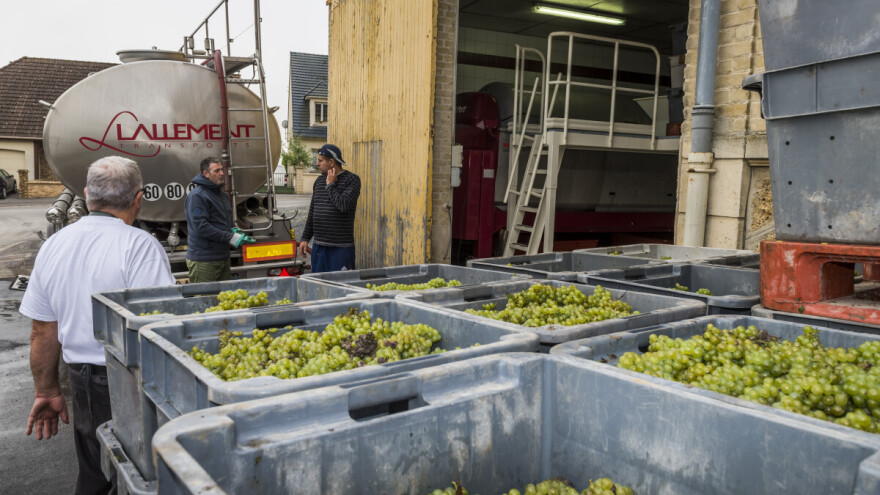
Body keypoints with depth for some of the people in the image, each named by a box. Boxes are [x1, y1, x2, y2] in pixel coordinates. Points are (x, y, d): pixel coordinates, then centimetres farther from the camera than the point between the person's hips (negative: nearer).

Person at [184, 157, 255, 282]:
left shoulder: (222, 194, 17)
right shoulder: (197, 196, -13)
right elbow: (200, 227, -21)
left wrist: (232, 230, 6)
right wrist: (230, 237, -21)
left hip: (223, 258, 9)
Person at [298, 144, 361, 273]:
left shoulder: (352, 180, -5)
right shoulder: (319, 181, 15)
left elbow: (344, 205, -22)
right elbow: (312, 213, 19)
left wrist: (330, 185, -10)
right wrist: (305, 238, 15)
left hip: (341, 248, -6)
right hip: (318, 246, 6)